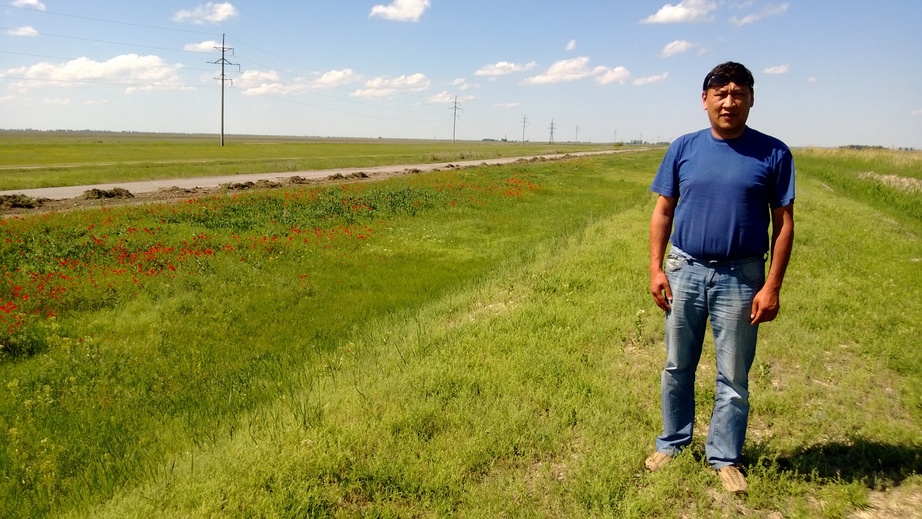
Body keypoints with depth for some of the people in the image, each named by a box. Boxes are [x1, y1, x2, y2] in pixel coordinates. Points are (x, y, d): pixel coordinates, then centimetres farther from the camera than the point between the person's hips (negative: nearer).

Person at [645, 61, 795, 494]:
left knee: (733, 377, 7)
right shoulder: (683, 148, 2)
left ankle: (725, 458, 24)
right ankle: (672, 443, 30)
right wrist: (656, 269, -2)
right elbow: (662, 212, 6)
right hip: (685, 271, 2)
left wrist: (772, 286, -8)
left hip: (741, 278, -2)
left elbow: (783, 224, -2)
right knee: (677, 368, 13)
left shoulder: (773, 154, -3)